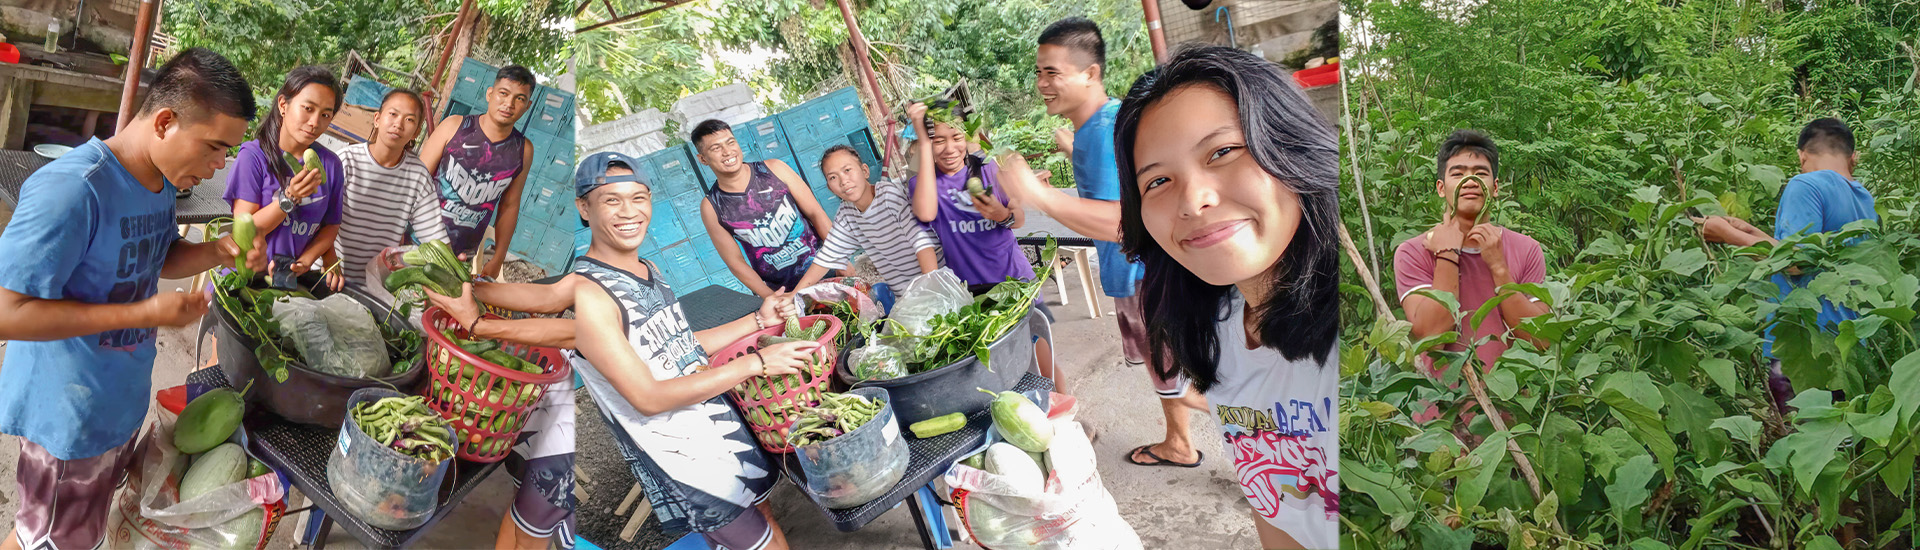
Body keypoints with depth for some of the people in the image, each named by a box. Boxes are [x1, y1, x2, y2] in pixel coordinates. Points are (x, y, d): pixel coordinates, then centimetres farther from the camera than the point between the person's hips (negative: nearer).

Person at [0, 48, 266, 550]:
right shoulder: (71, 189, -31)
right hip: (70, 413, -8)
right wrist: (145, 313, -30)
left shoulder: (162, 180, -3)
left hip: (122, 396, 8)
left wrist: (218, 252, -8)